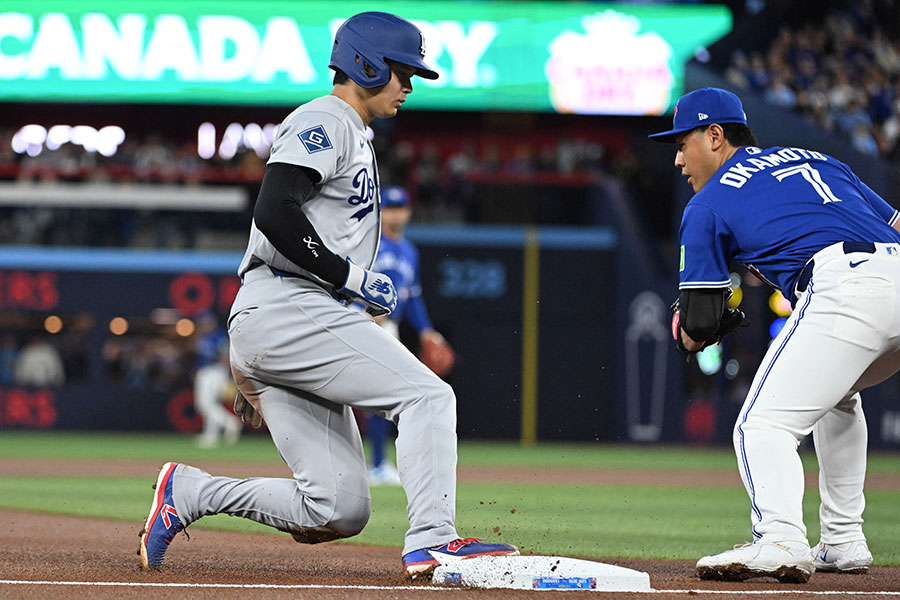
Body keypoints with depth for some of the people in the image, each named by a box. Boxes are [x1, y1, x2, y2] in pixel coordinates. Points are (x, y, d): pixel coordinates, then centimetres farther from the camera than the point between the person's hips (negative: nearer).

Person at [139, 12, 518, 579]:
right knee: (428, 396, -18)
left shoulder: (354, 139, 29)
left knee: (340, 510, -1)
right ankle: (432, 542, -28)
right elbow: (275, 214, -19)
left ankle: (189, 492, 6)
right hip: (285, 310, -9)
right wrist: (352, 277, -15)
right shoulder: (323, 123, -3)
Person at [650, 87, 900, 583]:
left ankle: (781, 542, -29)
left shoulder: (707, 205, 15)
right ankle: (843, 544, 27)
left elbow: (696, 330, 12)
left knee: (763, 425, -5)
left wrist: (686, 331, 34)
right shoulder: (816, 160, 32)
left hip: (843, 293, -7)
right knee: (836, 394, 31)